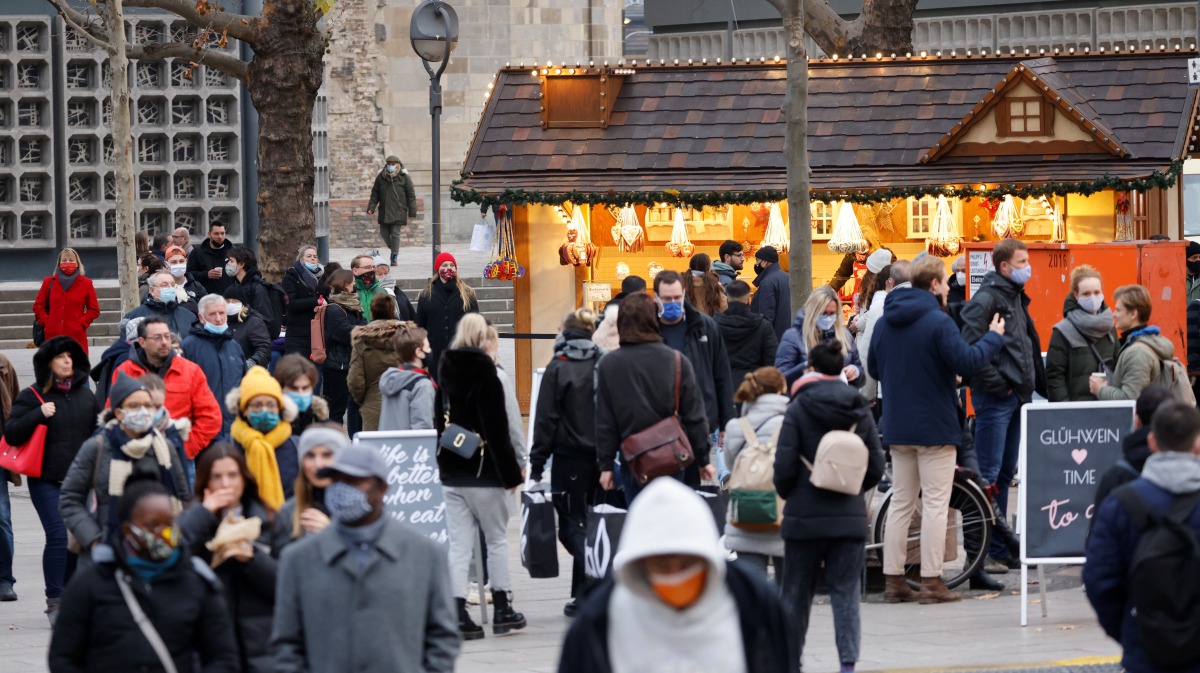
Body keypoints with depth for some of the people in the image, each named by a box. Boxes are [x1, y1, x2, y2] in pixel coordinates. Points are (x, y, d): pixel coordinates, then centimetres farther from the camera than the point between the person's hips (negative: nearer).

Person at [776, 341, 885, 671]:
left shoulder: (799, 409, -7)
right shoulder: (860, 411, 3)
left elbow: (784, 467, -9)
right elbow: (876, 467, 4)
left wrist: (787, 495, 10)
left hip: (805, 516, -2)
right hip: (850, 516, 2)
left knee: (797, 593, 10)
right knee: (845, 593, 3)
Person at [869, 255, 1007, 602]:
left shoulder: (886, 323, 8)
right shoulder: (937, 322, -16)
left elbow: (874, 368, 16)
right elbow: (966, 362, -19)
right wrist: (993, 338, -5)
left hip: (897, 427, 7)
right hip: (934, 426, -7)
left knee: (900, 501, 11)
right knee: (935, 503, -2)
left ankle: (893, 580, 11)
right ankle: (931, 583, -4)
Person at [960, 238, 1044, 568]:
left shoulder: (1016, 298, 16)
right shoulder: (985, 299, -13)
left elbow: (1029, 346, 23)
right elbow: (971, 347, -22)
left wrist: (1038, 383, 14)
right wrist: (995, 383, -19)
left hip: (1016, 396, 9)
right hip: (995, 397, -9)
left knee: (1006, 473, 13)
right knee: (988, 475, -7)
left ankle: (998, 546, 20)